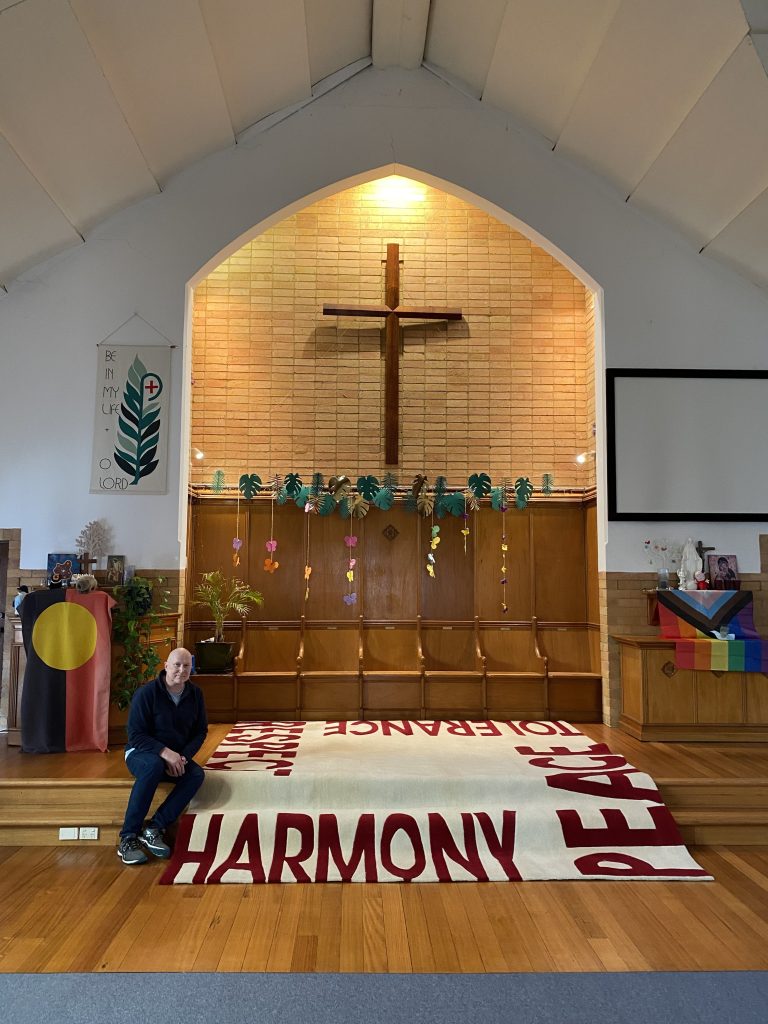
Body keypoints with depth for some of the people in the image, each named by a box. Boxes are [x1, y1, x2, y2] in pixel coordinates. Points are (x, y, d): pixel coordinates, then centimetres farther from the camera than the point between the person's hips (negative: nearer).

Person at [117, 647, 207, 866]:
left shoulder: (195, 694, -1)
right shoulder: (147, 692, -16)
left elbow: (201, 731, 5)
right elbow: (135, 735, -17)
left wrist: (183, 756, -13)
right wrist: (165, 752, -29)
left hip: (177, 756, 5)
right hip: (140, 752, -4)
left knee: (197, 774, -25)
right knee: (153, 766, -38)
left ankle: (155, 828, -23)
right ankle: (128, 838, -32)